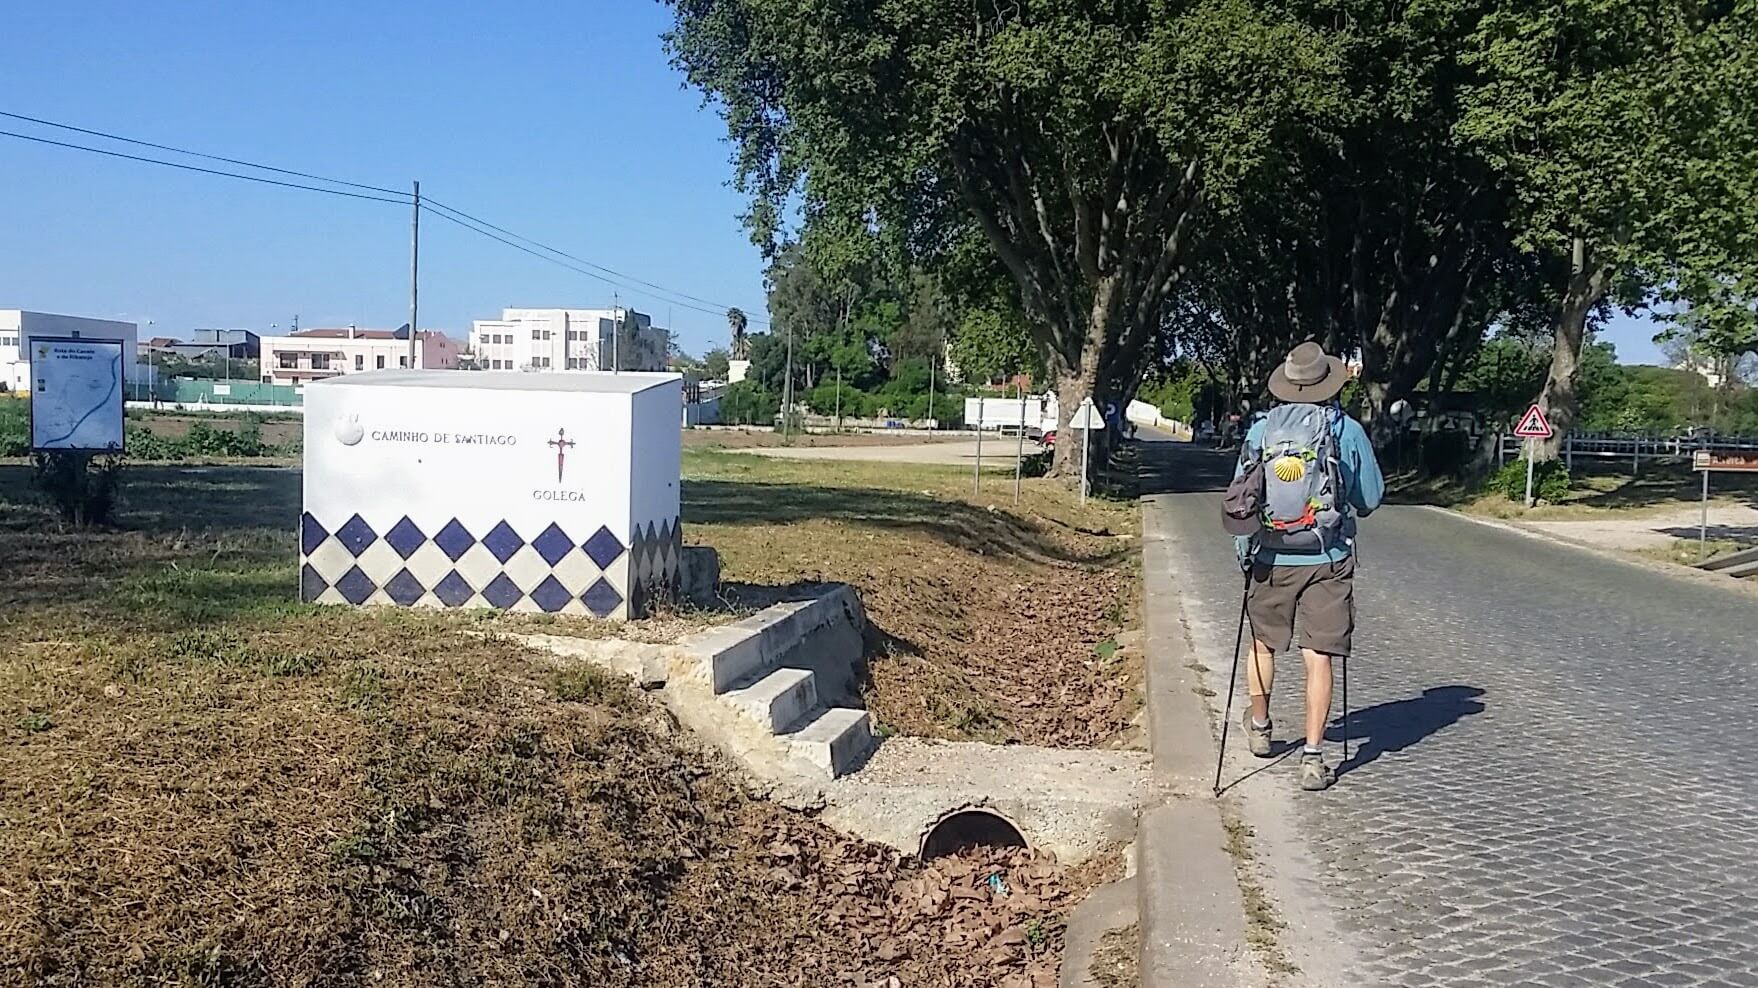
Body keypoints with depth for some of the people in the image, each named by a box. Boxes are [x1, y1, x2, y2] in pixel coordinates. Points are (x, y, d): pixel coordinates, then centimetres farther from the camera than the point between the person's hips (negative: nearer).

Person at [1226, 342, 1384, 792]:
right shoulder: (1348, 431, -5)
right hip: (1327, 561, -2)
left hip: (1270, 560, 2)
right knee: (1318, 658, 1)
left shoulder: (1260, 430, -2)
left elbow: (1239, 496, 3)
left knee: (1263, 642, 21)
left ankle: (1259, 727, 38)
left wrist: (1245, 553, 15)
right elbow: (1371, 498, 4)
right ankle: (1313, 756, 0)